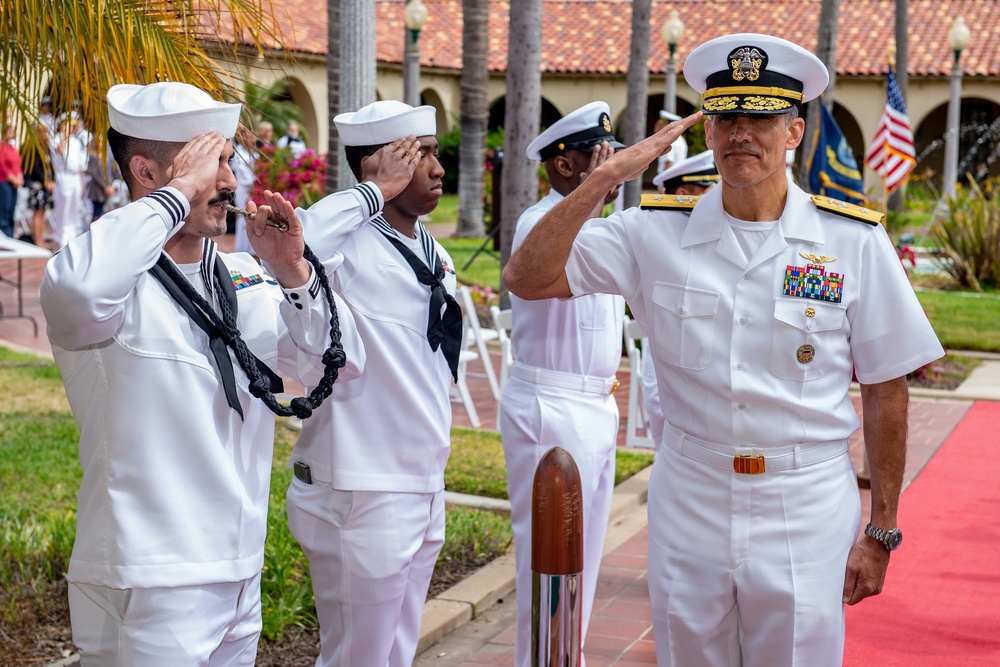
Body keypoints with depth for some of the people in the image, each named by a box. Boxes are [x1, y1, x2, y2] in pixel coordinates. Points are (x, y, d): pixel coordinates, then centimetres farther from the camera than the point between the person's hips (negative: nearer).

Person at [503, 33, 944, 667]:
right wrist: (606, 176, -15)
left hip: (805, 508, -1)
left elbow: (886, 391, 0)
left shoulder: (853, 241, -5)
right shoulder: (656, 232, -2)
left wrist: (881, 532, 0)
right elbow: (528, 279, -8)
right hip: (689, 500, 2)